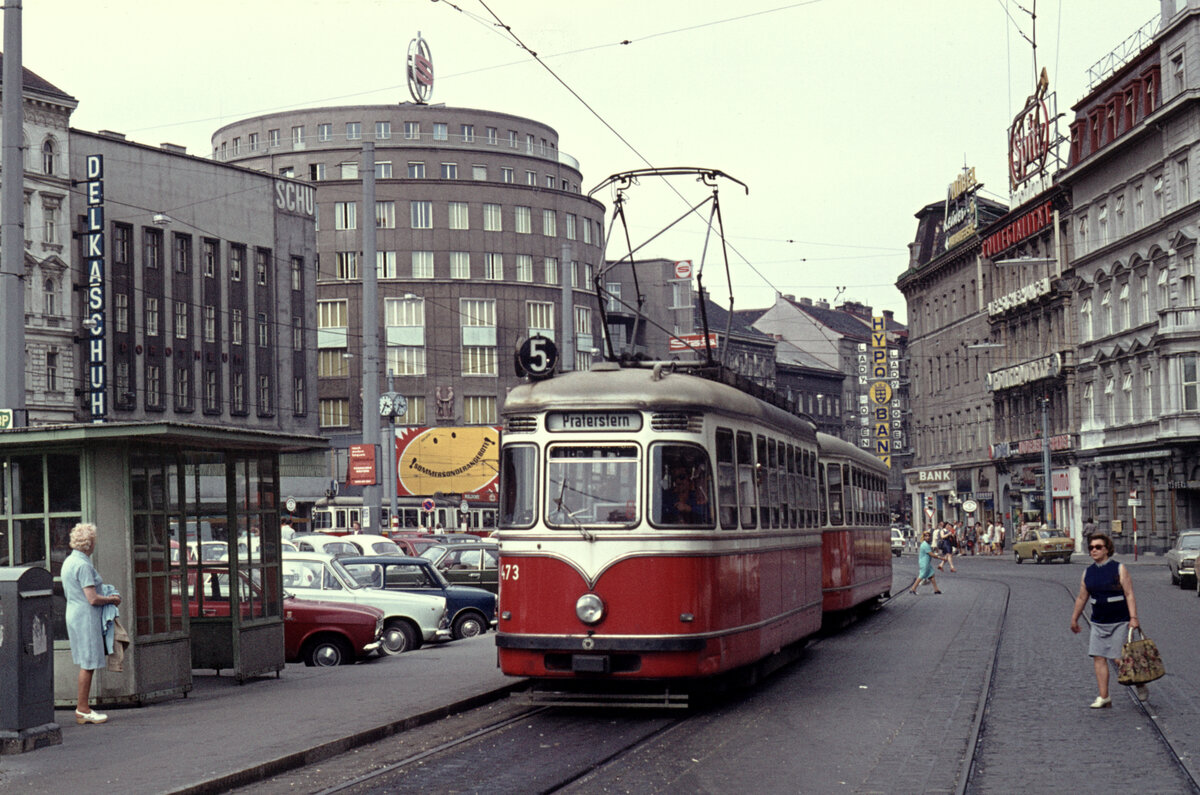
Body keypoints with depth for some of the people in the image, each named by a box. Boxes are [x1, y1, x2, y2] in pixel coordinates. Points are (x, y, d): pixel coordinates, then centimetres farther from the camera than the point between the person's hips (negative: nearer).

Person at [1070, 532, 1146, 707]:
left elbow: (1129, 595, -9)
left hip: (1119, 622, -5)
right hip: (1098, 623, 5)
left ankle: (1140, 685, 20)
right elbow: (1081, 598, 17)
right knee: (1098, 658, -3)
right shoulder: (1087, 573, 8)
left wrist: (1133, 618, -17)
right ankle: (1103, 697, 1)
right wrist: (1074, 619, 21)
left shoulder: (1119, 569, -5)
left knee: (1121, 659, -5)